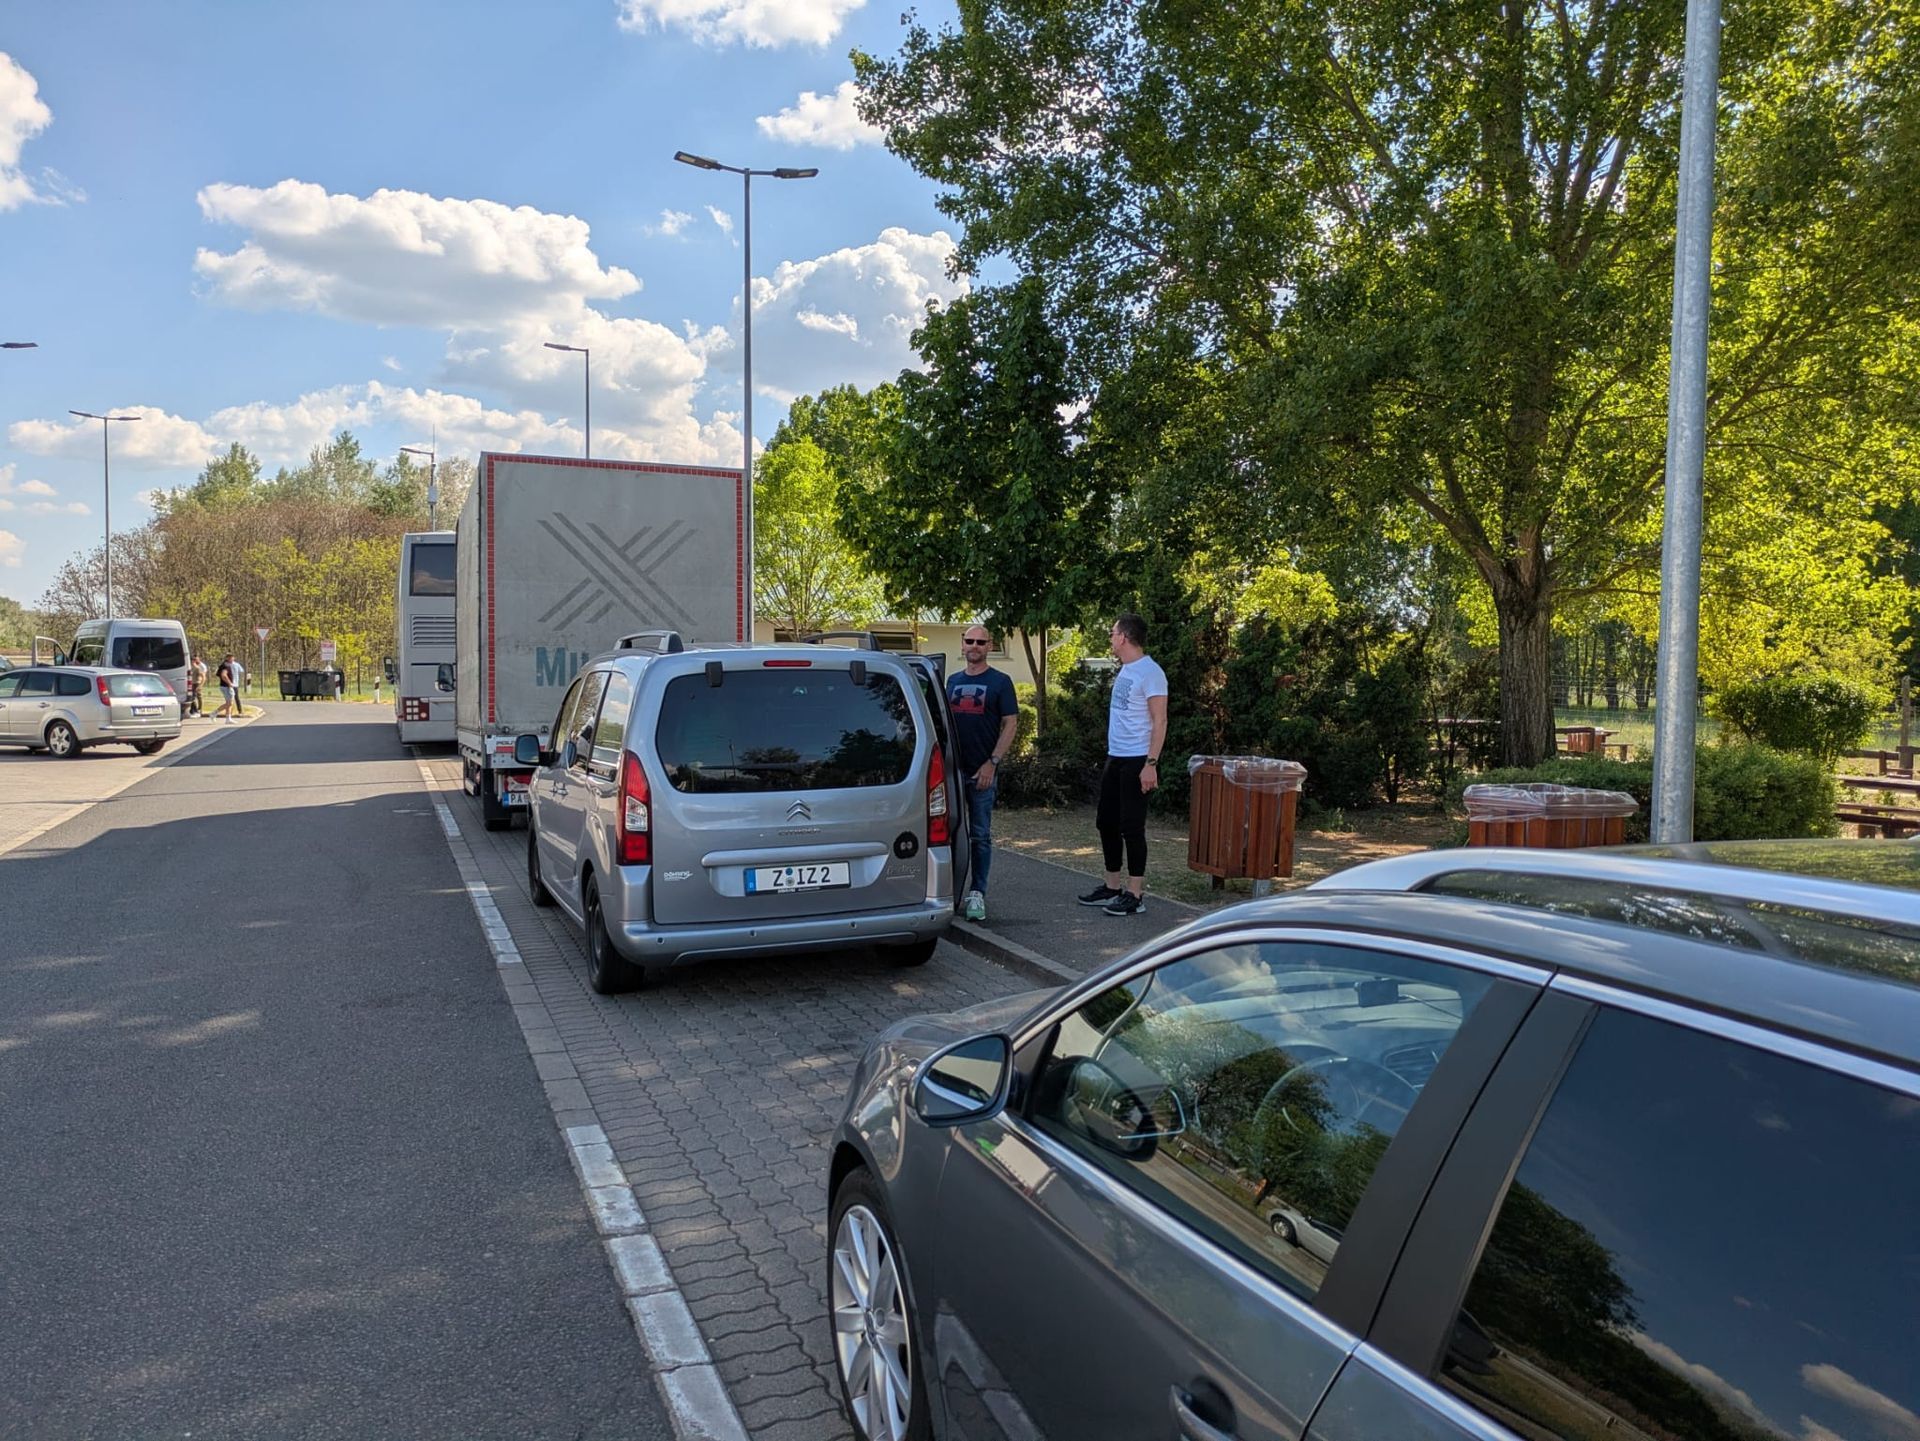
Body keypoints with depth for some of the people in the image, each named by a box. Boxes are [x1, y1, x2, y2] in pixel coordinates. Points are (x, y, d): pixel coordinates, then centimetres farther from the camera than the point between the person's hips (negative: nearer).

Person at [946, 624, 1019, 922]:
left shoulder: (1000, 682, 0)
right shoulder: (952, 681, 14)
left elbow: (1010, 725, -4)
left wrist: (992, 762, -13)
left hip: (982, 771, -4)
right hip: (952, 769, 4)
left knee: (980, 835, 2)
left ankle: (977, 894, 6)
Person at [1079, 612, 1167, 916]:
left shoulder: (1150, 671, -13)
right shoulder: (1125, 670, 14)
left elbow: (1159, 722, -16)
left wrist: (1150, 763, -21)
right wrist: (1113, 755, 16)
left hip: (1137, 761, -9)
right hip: (1115, 758, 9)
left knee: (1131, 826, -5)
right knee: (1106, 822, 13)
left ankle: (1135, 894, 3)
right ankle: (1112, 887, 23)